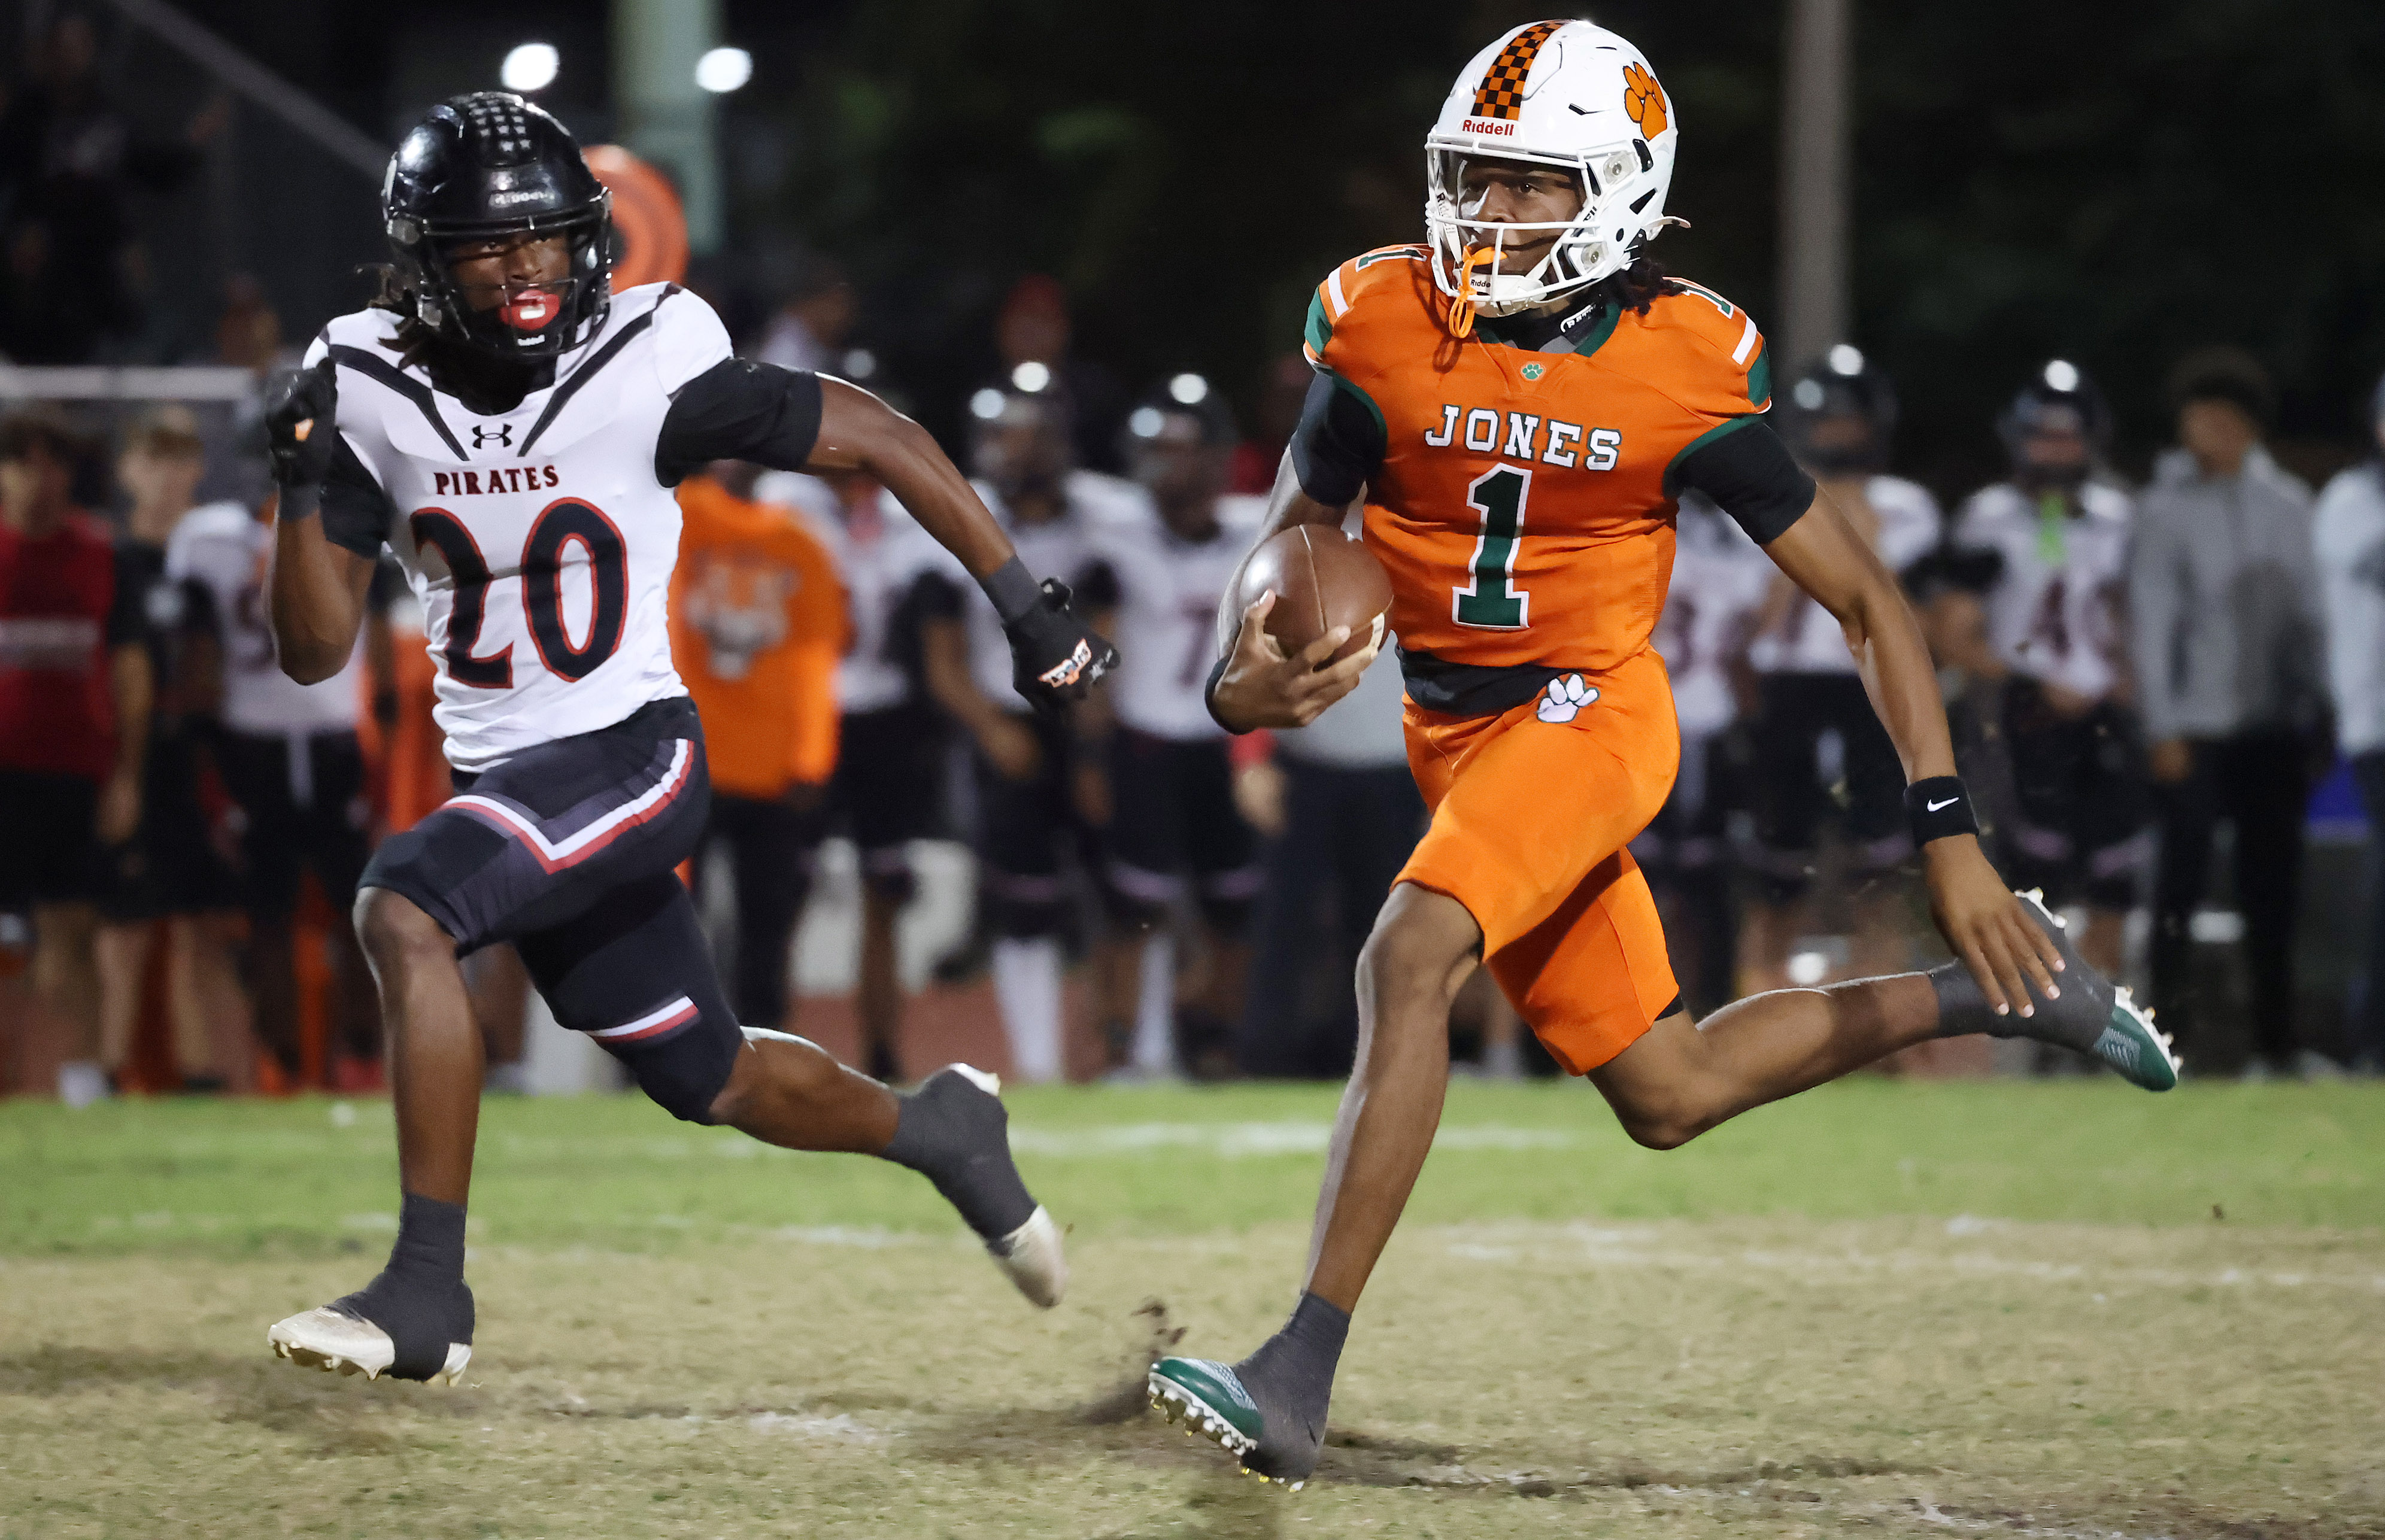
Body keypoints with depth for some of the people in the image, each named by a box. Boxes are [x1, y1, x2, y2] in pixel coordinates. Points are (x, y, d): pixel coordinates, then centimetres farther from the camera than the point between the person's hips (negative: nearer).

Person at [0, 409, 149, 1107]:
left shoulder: (101, 553, 8)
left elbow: (130, 671, 11)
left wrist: (126, 777, 6)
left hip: (73, 769, 2)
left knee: (66, 930, 3)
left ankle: (85, 1077, 3)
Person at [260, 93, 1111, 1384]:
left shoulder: (647, 373, -16)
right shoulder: (370, 394, -4)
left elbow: (882, 442, -7)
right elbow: (314, 649, -3)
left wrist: (1026, 611, -4)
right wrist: (305, 485, -20)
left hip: (631, 757, -5)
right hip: (502, 778, 5)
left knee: (401, 908, -29)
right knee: (705, 1079, 17)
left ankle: (426, 1294, -24)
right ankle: (935, 1131, 46)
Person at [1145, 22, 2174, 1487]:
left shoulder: (1685, 370, -15)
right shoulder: (1385, 330, -8)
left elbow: (1868, 598, -8)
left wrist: (1953, 841, -12)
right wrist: (1245, 679, -18)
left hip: (1590, 712, -5)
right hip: (1453, 734, 5)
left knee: (1409, 956, -29)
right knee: (1669, 1095, 10)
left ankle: (1299, 1377, -30)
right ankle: (1996, 992, 32)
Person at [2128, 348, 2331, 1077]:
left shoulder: (2287, 501, 7)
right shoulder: (2166, 507, -3)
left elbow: (2308, 606, 11)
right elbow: (2151, 619, -5)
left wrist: (2316, 707, 7)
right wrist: (2163, 727, -9)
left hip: (2276, 723, 3)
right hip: (2197, 727, -3)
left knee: (2273, 881, 7)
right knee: (2185, 872, -3)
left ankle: (2277, 1038, 14)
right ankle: (2172, 1004, 7)